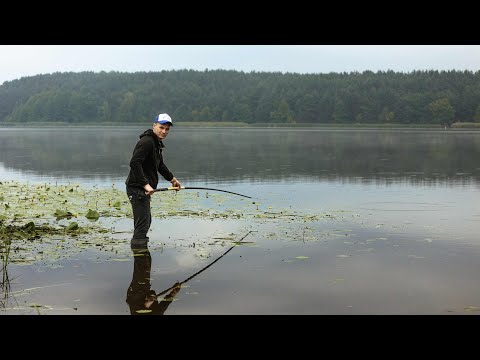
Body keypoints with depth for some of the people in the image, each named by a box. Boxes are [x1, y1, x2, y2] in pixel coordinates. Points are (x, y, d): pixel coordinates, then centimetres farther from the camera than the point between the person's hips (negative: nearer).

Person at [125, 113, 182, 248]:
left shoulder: (157, 143, 16)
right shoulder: (146, 141, -18)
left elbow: (160, 165, 31)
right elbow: (134, 163, -30)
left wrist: (172, 179, 36)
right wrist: (146, 184, -33)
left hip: (143, 189, 11)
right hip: (137, 188, -11)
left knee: (146, 221, 23)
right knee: (142, 224, -10)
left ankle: (137, 242, 39)